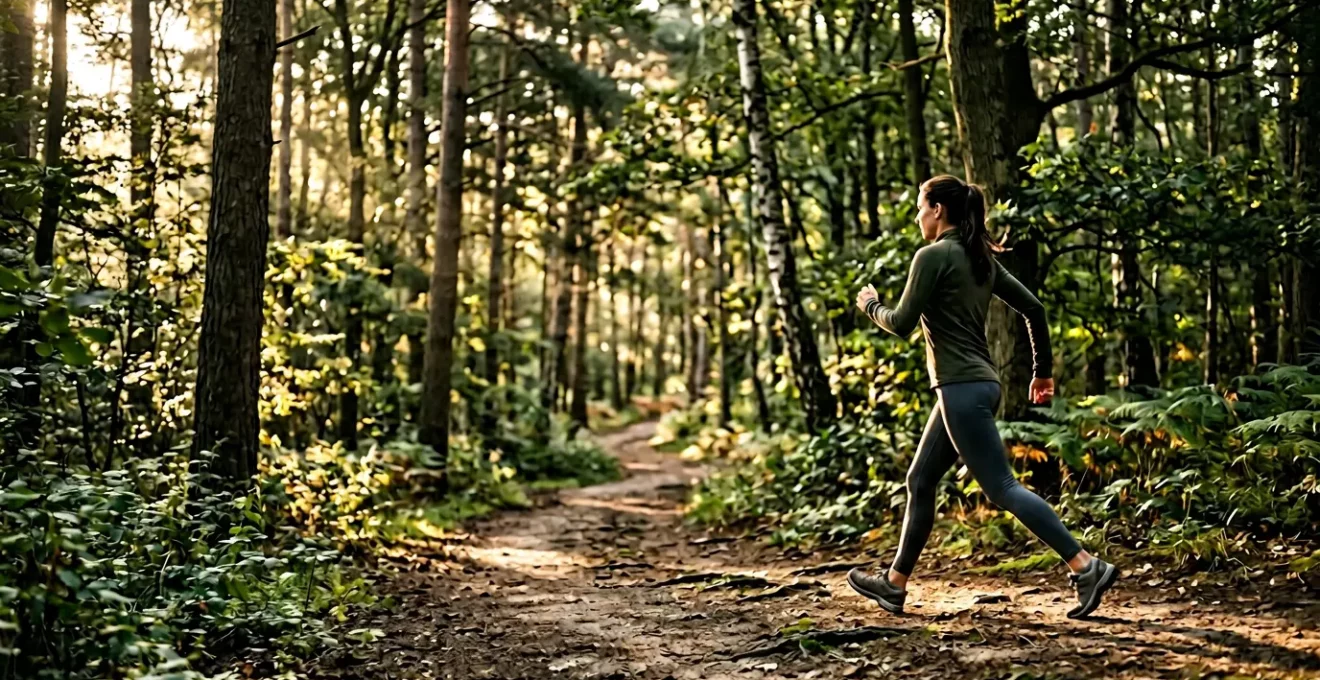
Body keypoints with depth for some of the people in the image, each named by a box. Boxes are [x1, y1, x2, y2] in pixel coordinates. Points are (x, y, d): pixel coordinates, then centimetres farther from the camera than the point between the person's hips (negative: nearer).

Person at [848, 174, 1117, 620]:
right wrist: (1043, 370, 20)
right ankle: (895, 584, 24)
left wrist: (871, 306, 10)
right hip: (978, 384, 10)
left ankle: (1086, 567, -10)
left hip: (962, 389, -10)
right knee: (920, 482, 16)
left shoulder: (933, 255, -11)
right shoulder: (981, 259, 13)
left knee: (1002, 488, -8)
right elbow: (1033, 308, 14)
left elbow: (903, 323, -11)